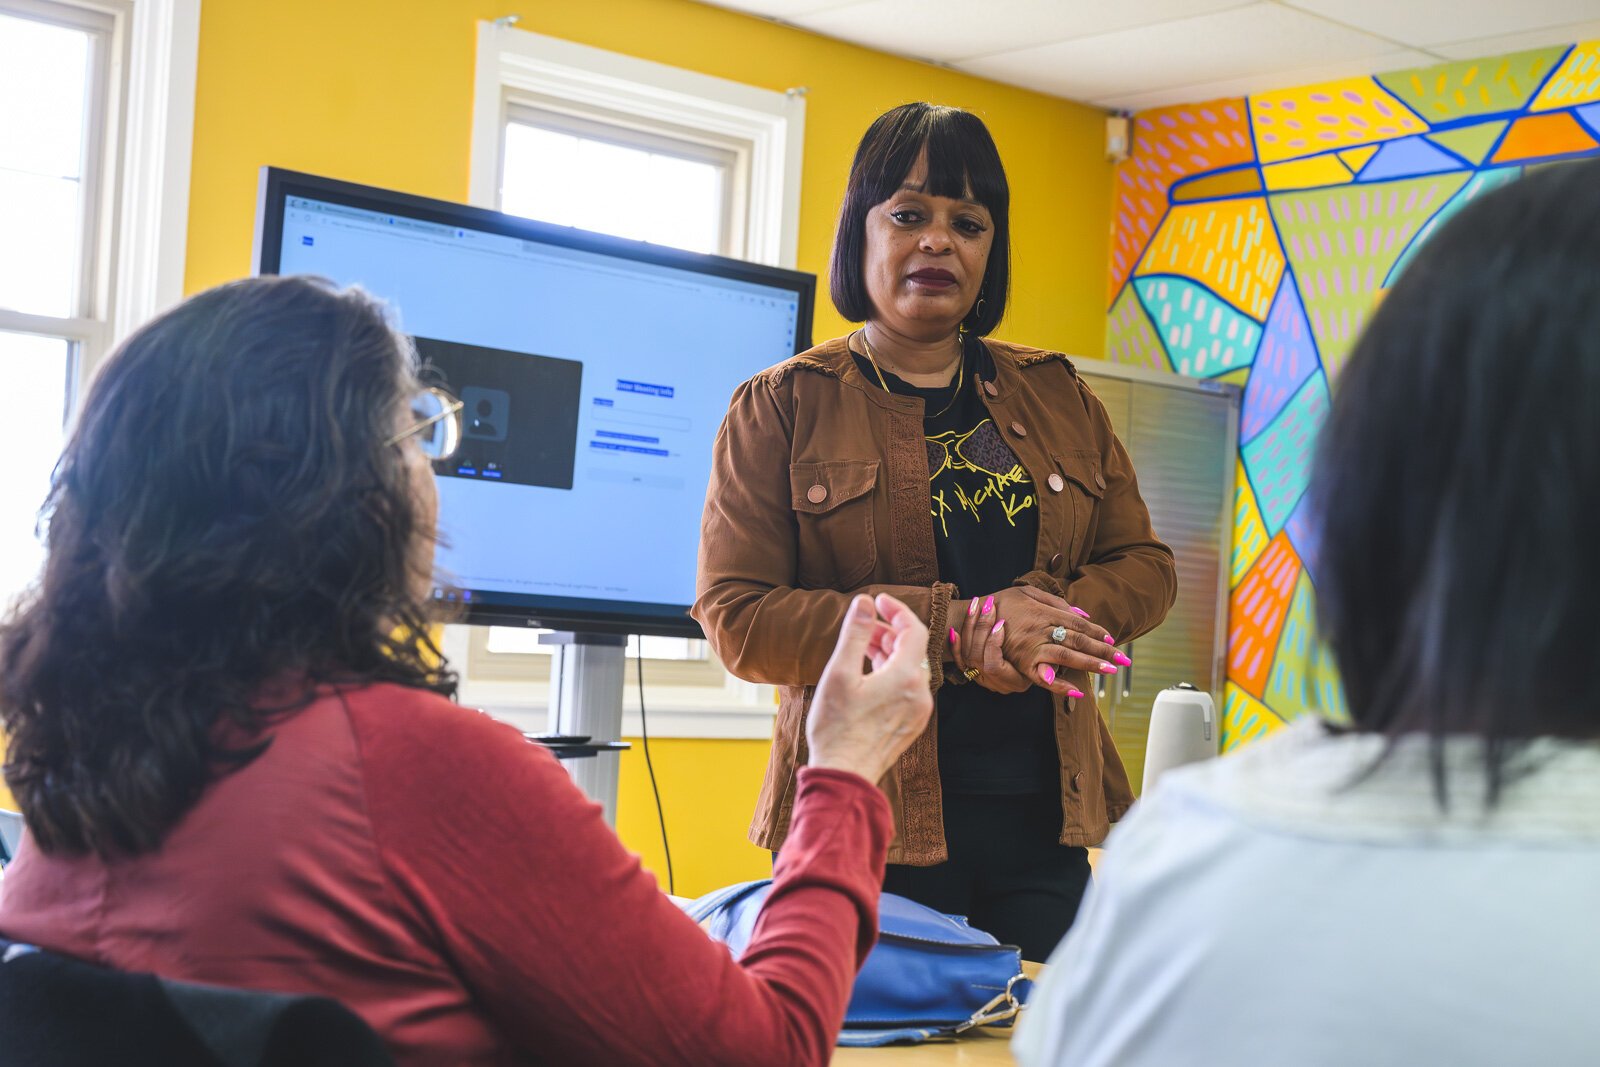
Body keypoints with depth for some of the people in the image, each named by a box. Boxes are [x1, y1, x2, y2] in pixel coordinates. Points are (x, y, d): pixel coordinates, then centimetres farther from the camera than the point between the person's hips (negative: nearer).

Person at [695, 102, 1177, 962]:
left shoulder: (1058, 397, 15)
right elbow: (737, 618, -7)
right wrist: (960, 630, -16)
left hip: (1040, 824, 4)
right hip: (866, 829, -3)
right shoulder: (783, 407, 3)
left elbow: (1144, 564, 13)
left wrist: (1041, 628, -10)